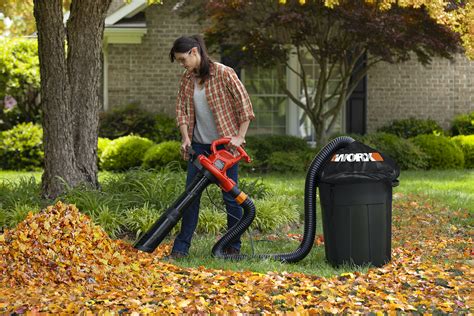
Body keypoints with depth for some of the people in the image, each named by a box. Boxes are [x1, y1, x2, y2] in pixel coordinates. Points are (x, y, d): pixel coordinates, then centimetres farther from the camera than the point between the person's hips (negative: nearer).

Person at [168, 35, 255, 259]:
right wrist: (186, 137, -5)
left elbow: (244, 105, -11)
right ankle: (181, 247, 5)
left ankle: (233, 247, 12)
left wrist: (240, 137, -15)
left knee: (230, 195, 2)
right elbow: (181, 109, 8)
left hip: (224, 144, -5)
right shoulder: (187, 79, 5)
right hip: (199, 145, 6)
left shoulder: (224, 74, -13)